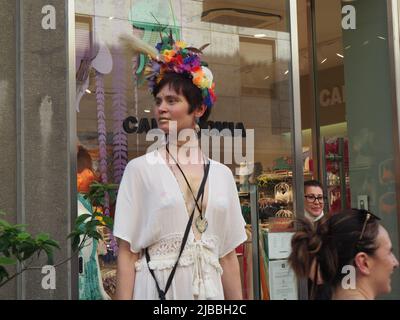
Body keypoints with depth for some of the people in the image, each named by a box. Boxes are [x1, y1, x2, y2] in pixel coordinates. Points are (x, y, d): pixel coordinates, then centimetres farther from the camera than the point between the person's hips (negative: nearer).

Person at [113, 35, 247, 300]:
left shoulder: (222, 174, 7)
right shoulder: (140, 169, -2)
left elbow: (227, 255, 8)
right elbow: (127, 253, -5)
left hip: (208, 288, 3)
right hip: (156, 288, -3)